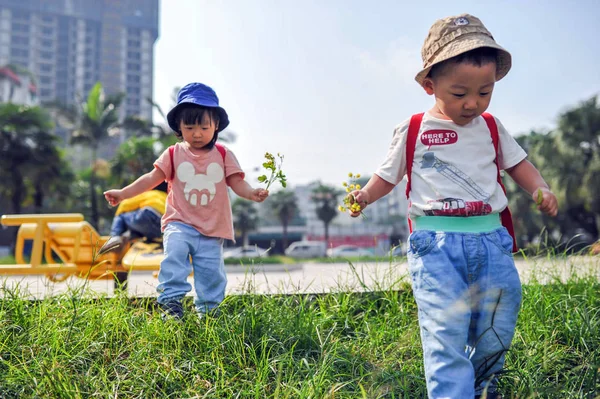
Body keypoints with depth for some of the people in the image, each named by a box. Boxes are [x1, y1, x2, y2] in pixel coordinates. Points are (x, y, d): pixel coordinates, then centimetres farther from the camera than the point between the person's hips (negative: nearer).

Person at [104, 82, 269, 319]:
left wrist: (251, 193, -25)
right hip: (180, 224, -1)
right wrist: (122, 193, -8)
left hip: (212, 230, 1)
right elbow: (152, 179, 0)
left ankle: (207, 311, 21)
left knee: (211, 272, 5)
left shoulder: (223, 155, 3)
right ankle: (171, 300, -20)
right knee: (174, 252, -27)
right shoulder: (173, 154, 1)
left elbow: (236, 182, -3)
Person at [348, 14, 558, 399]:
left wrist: (541, 190, 2)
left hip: (491, 237, 4)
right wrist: (365, 196, -7)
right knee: (445, 328, -13)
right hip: (436, 241, -3)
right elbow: (388, 175, 11)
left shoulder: (491, 127, 10)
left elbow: (518, 162, 20)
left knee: (499, 323, 9)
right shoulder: (412, 131, 2)